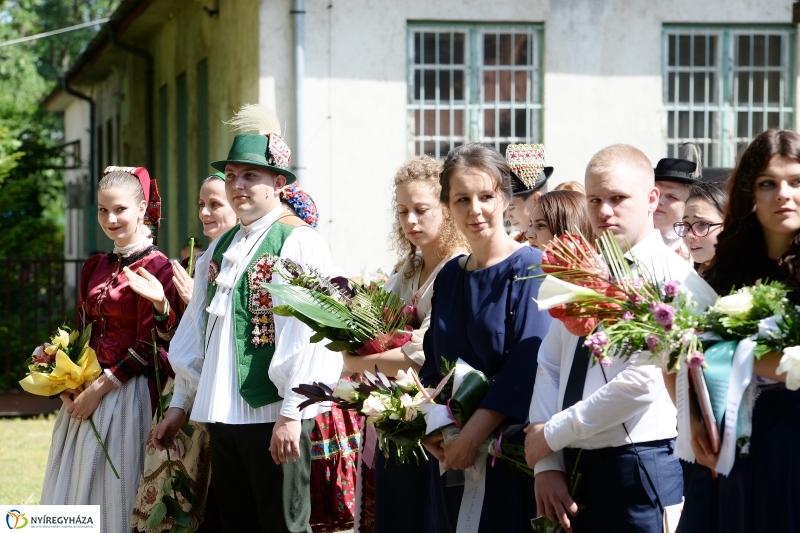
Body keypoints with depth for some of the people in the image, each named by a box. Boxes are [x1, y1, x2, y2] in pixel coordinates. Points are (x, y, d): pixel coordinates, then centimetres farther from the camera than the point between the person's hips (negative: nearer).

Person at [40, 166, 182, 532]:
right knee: (72, 490, 10)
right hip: (84, 393, 7)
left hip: (127, 393, -7)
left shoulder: (156, 266, -9)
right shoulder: (95, 267, 12)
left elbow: (149, 345, -12)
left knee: (113, 495, -2)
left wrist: (101, 387, -15)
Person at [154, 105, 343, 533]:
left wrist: (291, 414, -20)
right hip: (222, 414, 7)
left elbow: (307, 334, -16)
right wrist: (180, 403, 18)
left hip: (274, 416, -7)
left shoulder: (298, 241, -8)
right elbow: (196, 330, 19)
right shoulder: (221, 248, 15)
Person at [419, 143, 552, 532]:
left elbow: (528, 367, -18)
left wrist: (473, 434, -20)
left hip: (513, 448, -6)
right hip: (453, 449, 6)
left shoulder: (531, 269, -10)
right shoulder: (449, 277, 10)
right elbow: (433, 364, 14)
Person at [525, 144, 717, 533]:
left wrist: (551, 433, -12)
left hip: (638, 468, -6)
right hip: (572, 468, 6)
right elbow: (549, 367, 9)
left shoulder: (674, 278, -9)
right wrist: (547, 464, -2)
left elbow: (642, 382, -18)